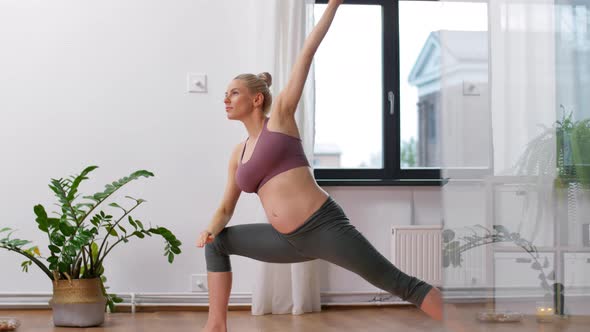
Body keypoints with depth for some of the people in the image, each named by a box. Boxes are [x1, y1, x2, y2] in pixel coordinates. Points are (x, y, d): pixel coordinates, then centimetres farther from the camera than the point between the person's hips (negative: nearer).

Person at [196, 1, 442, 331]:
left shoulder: (280, 115, 3)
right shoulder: (239, 153, 18)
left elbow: (307, 54, 2)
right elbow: (226, 209, 22)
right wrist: (210, 228, 0)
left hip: (322, 225, -7)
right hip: (291, 240, 7)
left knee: (398, 282, -10)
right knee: (216, 243, 11)